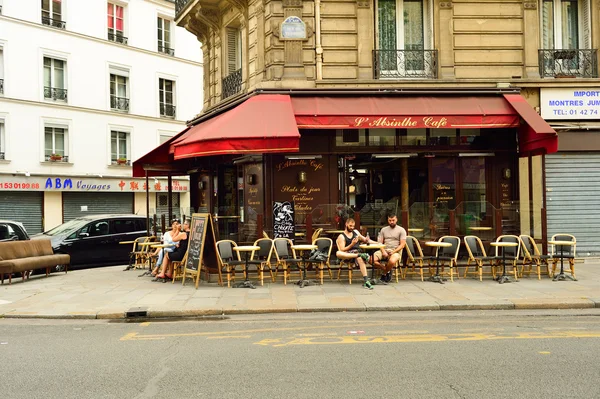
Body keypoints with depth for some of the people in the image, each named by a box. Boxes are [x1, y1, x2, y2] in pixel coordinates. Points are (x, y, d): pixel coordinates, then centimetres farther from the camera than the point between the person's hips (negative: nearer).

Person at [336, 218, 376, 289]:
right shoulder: (341, 236, 6)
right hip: (348, 254, -2)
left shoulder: (356, 232, 22)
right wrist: (352, 244, -16)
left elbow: (364, 239, 32)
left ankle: (366, 281, -47)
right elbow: (342, 250, -4)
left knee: (360, 259, -37)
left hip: (358, 251, 2)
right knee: (338, 253, -38)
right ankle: (361, 255, -41)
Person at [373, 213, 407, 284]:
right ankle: (388, 271, -1)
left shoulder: (401, 230, 5)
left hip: (395, 251, -4)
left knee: (392, 261, -39)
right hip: (384, 250, 4)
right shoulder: (383, 229, 16)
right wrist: (383, 251, -10)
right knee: (372, 259, -25)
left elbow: (402, 244, -2)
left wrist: (393, 252, -15)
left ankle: (384, 274, -6)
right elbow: (380, 242, 10)